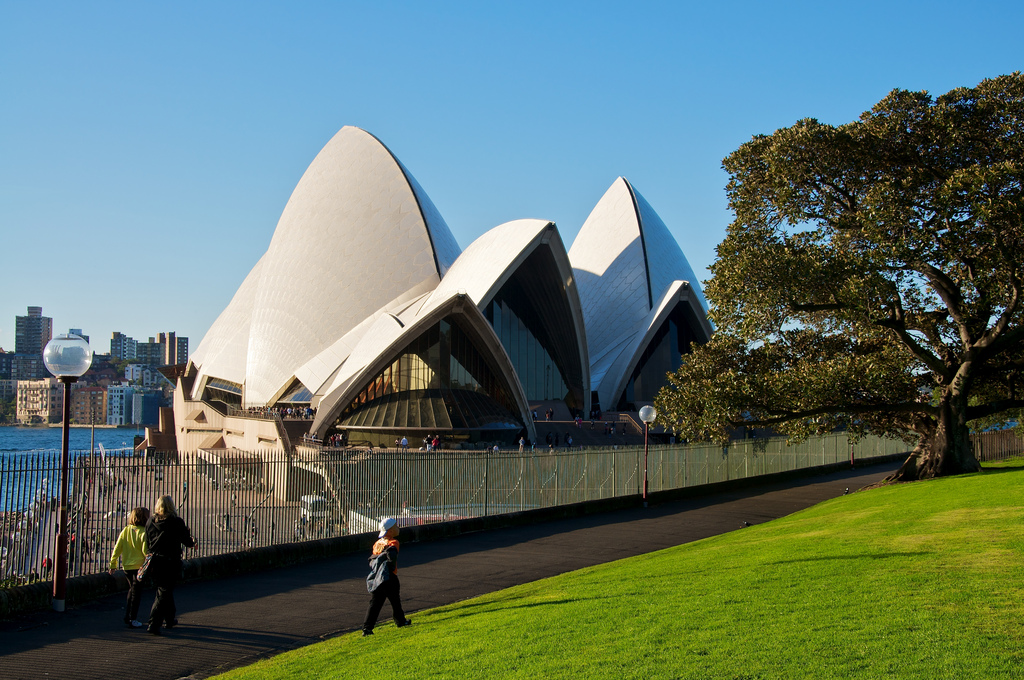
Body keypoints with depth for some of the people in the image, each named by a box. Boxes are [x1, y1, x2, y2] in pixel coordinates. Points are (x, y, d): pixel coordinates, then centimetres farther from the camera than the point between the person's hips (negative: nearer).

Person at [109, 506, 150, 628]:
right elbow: (145, 551, -16)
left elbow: (117, 548, 3)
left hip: (127, 566, 5)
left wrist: (113, 564, 10)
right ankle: (133, 619, 4)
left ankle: (127, 617, 23)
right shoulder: (143, 533, -13)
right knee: (136, 592, 3)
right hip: (139, 566, -5)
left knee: (131, 590, 20)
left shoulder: (125, 531, 2)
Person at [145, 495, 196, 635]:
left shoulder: (150, 522, -1)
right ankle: (154, 624, -9)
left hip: (155, 563, 5)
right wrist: (193, 543, 21)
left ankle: (170, 619, 35)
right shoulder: (177, 523, -12)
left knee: (164, 591, 21)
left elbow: (147, 542, 5)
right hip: (171, 563, -5)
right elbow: (187, 540, -1)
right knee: (164, 593, 0)